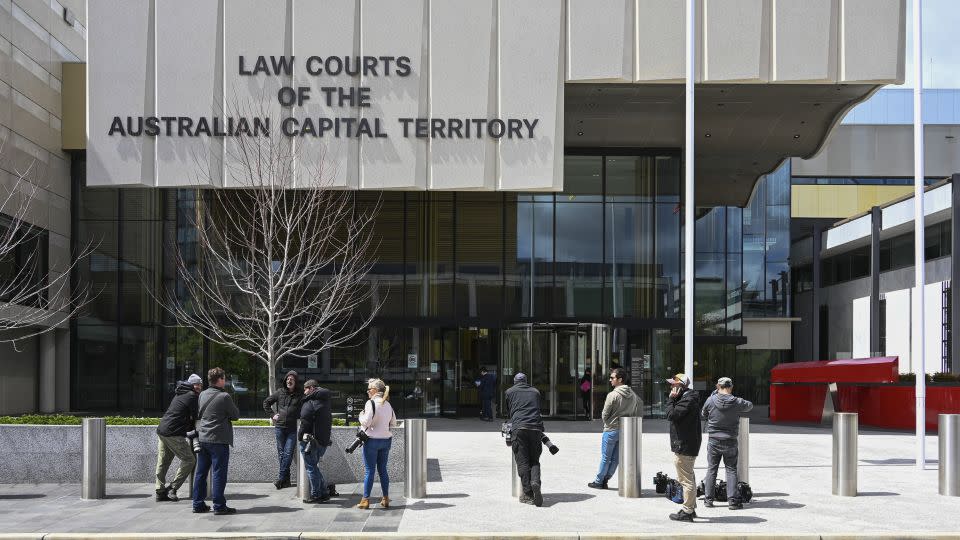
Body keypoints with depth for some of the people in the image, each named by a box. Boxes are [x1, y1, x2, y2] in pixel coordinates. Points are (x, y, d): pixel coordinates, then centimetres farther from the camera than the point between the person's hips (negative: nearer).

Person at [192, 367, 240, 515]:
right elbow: (236, 415, -4)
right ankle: (219, 506, -1)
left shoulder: (202, 395, 8)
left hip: (203, 438, 7)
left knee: (201, 472, 11)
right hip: (219, 440, -7)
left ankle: (198, 504, 16)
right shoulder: (224, 397, -12)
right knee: (218, 473, -3)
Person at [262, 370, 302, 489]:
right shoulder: (280, 392, 7)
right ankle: (286, 479, 10)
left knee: (288, 453, -9)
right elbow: (266, 402, 18)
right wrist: (272, 415, 11)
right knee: (281, 454, 4)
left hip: (293, 429, -3)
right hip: (280, 427, 3)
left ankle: (281, 478, -7)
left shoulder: (300, 395, 1)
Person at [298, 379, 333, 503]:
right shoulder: (325, 402, 12)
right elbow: (329, 421, 17)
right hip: (323, 440, 8)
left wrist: (300, 436, -4)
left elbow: (305, 422, -17)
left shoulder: (309, 403, -14)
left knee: (311, 467, 0)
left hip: (310, 440, -8)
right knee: (314, 466, 18)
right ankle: (324, 493, 16)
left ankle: (315, 495, 2)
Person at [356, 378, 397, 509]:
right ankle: (385, 499, 13)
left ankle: (365, 500, 2)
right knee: (382, 470, 12)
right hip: (386, 440, 6)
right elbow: (393, 423, 14)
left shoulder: (371, 403, -13)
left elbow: (366, 422, -19)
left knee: (370, 471, -1)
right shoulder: (387, 404, 8)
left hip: (372, 440, -6)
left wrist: (361, 416, 0)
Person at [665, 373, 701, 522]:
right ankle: (691, 508, 28)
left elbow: (671, 414, -23)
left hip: (684, 446, -11)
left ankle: (687, 511, -2)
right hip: (687, 445, 11)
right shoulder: (688, 397, 15)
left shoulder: (688, 400, -19)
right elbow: (673, 414, 16)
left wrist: (671, 398, -14)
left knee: (686, 480, -6)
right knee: (688, 479, 19)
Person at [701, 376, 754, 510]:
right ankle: (732, 500, 3)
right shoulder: (737, 403, -10)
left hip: (713, 441, 1)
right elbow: (749, 406, 11)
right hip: (730, 442, -1)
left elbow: (702, 415, 6)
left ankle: (708, 499, 13)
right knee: (731, 470, 8)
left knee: (711, 469, 11)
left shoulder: (711, 401, -10)